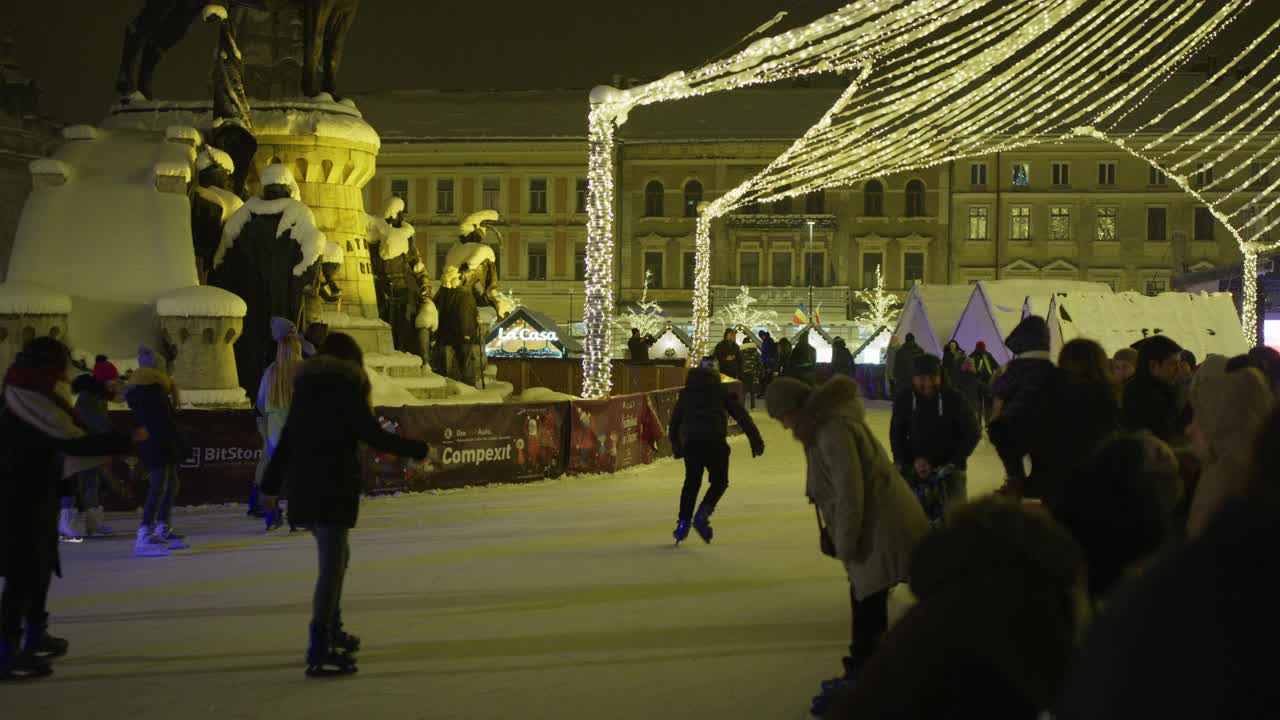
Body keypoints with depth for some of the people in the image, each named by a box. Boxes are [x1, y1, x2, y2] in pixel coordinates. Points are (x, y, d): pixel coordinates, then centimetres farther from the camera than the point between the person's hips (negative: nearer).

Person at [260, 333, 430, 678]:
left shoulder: (305, 386, 13)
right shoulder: (349, 386, -5)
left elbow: (287, 438, 10)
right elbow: (372, 435, -11)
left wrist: (270, 483, 13)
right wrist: (419, 450, -1)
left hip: (301, 483, 7)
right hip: (335, 484, -7)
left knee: (336, 556, 24)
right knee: (332, 565, -8)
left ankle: (331, 633, 32)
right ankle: (319, 652, -15)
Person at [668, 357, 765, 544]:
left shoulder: (686, 393, 18)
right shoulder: (721, 392, 8)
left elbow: (674, 420, 23)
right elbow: (741, 416, 4)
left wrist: (675, 444, 35)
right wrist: (755, 439, 5)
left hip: (691, 443, 3)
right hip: (714, 442, -3)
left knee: (691, 481, 15)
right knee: (719, 481, 10)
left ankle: (683, 522, 7)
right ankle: (702, 515, -11)